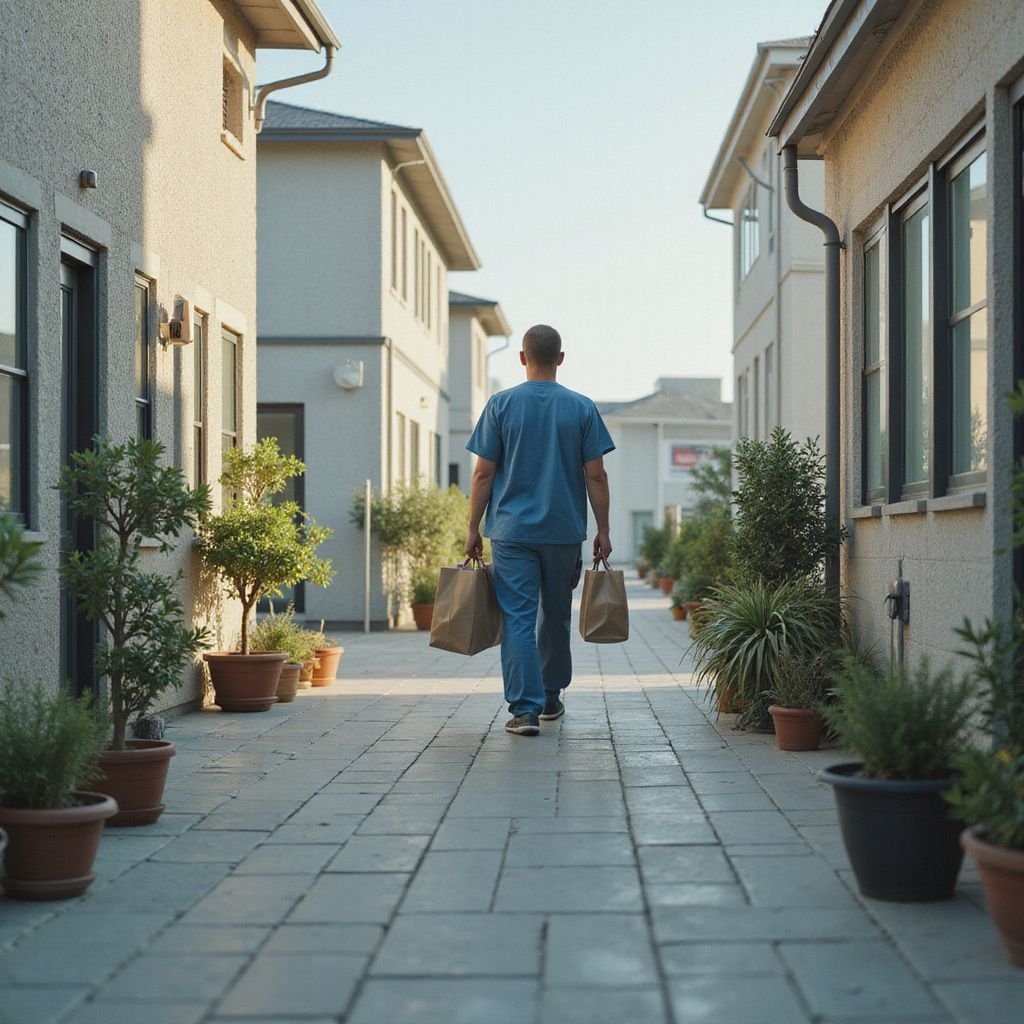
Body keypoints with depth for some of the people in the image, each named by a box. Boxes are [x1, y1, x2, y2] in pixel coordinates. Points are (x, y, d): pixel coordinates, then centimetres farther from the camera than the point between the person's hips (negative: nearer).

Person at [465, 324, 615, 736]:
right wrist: (603, 531, 6)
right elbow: (596, 476, 0)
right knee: (556, 616, 17)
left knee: (517, 619, -3)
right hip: (565, 531, 2)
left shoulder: (501, 405, -2)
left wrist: (473, 528, 4)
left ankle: (525, 709, -13)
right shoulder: (582, 408, 1)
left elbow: (483, 474, -2)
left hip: (512, 531, -2)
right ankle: (550, 698, 29)